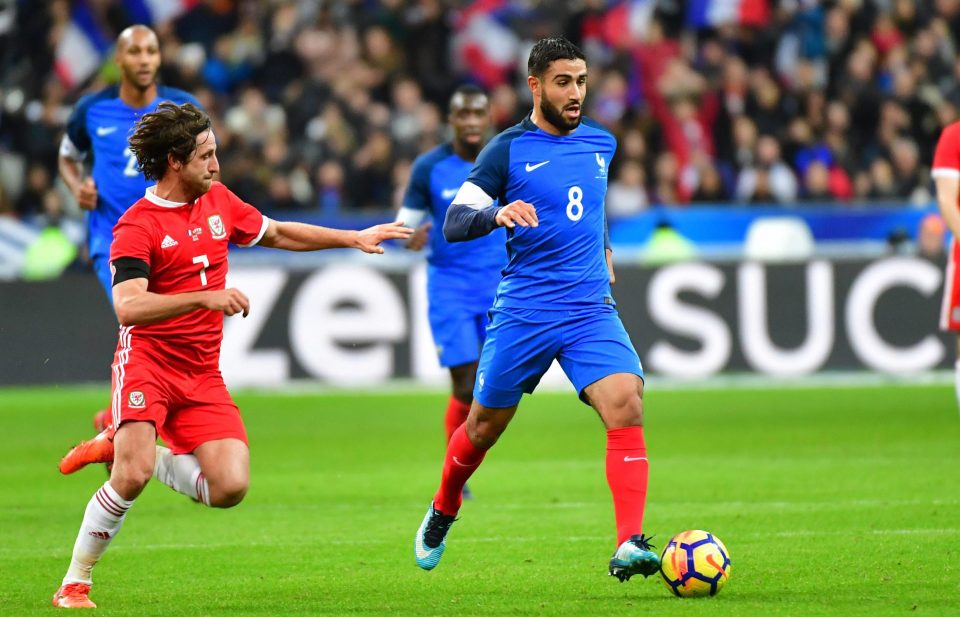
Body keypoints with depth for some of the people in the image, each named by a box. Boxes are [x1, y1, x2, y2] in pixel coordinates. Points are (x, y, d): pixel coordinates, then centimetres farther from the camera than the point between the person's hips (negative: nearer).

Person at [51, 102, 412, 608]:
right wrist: (205, 298, -35)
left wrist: (354, 238, 24)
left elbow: (277, 234, 27)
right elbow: (129, 307, -26)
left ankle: (119, 447, 13)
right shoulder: (137, 226, -13)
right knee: (133, 476, -25)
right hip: (147, 361, -6)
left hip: (202, 375, 6)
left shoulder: (218, 202, 9)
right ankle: (74, 584, -6)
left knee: (230, 486, -10)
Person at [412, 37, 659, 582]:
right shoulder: (507, 150, -5)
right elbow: (453, 224, -9)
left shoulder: (602, 143, 9)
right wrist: (496, 215, -27)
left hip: (592, 308, 2)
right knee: (485, 425, 9)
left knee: (627, 406, -20)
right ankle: (443, 512, 39)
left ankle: (630, 546, -25)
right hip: (523, 310, -2)